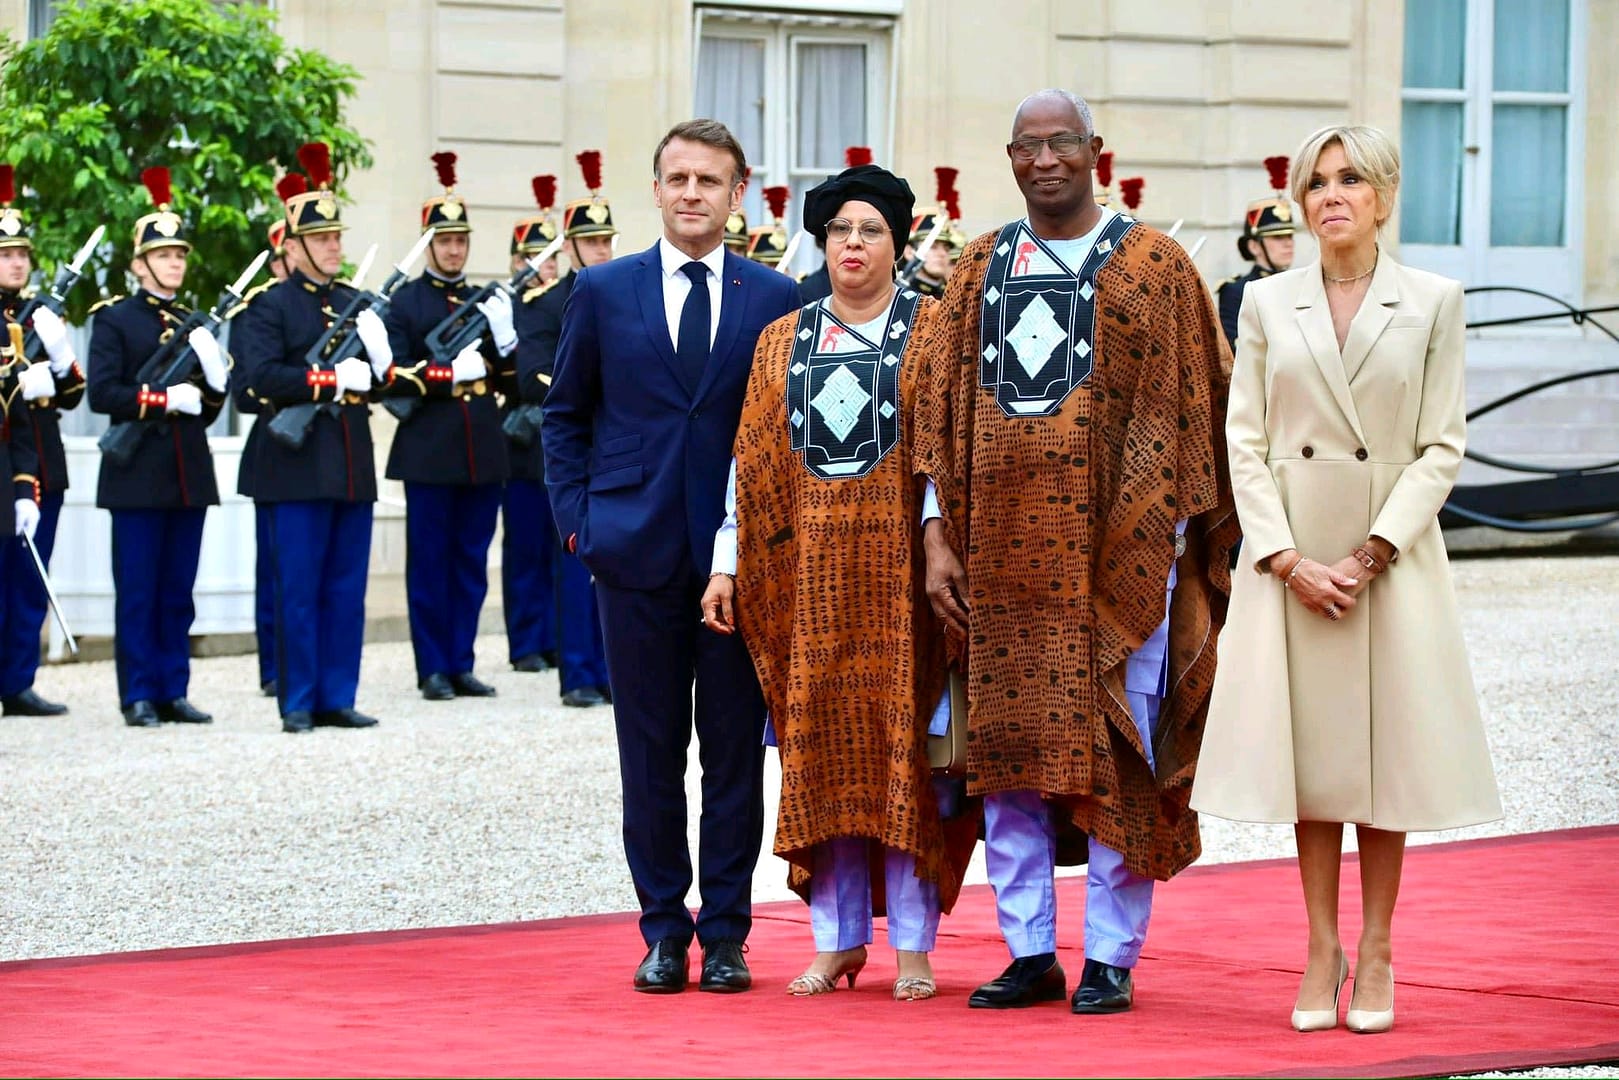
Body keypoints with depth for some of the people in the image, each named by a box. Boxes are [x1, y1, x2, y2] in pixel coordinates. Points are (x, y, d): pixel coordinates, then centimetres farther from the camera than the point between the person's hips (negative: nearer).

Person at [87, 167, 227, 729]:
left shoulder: (196, 325, 15)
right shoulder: (114, 320, -1)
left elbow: (210, 407, 15)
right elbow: (101, 393, -11)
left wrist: (213, 372, -5)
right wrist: (164, 399, -17)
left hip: (189, 476, 5)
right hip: (138, 476, -5)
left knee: (178, 593, 7)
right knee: (137, 593, -2)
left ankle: (174, 692, 11)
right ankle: (138, 697, 1)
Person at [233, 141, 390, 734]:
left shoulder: (356, 304, 17)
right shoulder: (269, 307, -2)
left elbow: (383, 379, 17)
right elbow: (261, 376, -15)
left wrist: (375, 366, -6)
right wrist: (331, 379, -18)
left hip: (353, 467, 6)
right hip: (298, 466, -6)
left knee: (347, 590, 7)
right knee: (298, 591, -3)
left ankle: (336, 698, 12)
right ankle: (297, 702, 1)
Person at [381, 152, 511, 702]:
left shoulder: (487, 302, 15)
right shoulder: (406, 301, 2)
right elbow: (394, 376, -6)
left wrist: (503, 338, -7)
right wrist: (448, 373, -19)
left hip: (483, 451, 4)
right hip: (429, 453, -4)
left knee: (472, 562, 6)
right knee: (430, 561, 0)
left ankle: (461, 663, 12)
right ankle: (433, 669, 4)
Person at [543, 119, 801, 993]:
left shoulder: (777, 299, 5)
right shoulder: (603, 292, 6)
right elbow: (565, 414, 12)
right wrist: (576, 518, 2)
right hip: (638, 551, 0)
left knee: (736, 749, 2)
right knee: (650, 751, 4)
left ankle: (726, 934, 9)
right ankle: (663, 931, 11)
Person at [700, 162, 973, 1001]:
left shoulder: (931, 333, 2)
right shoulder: (781, 342, 12)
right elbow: (751, 461, 11)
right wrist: (728, 564, 4)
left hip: (900, 564, -3)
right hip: (810, 567, 3)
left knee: (903, 742, -2)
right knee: (822, 745, 3)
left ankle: (913, 943, 3)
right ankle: (838, 937, 11)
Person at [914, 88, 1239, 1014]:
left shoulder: (1153, 264, 1)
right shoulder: (983, 268, 12)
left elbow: (1194, 407, 0)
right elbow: (947, 410, 12)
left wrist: (1175, 538, -6)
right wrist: (939, 537, 4)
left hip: (1117, 547, -4)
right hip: (1006, 548, 4)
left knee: (1113, 752, -3)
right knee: (1007, 748, 4)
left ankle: (1112, 957, 4)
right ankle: (1031, 953, 12)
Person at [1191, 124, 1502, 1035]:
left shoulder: (1434, 302, 1)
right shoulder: (1267, 304, 5)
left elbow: (1442, 446, -2)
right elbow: (1246, 442, 2)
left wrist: (1374, 551, -12)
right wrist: (1290, 560, -9)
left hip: (1393, 554, -1)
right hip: (1290, 555, 1)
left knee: (1385, 746, 3)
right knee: (1311, 749, 4)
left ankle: (1375, 954, 11)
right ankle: (1322, 950, 11)